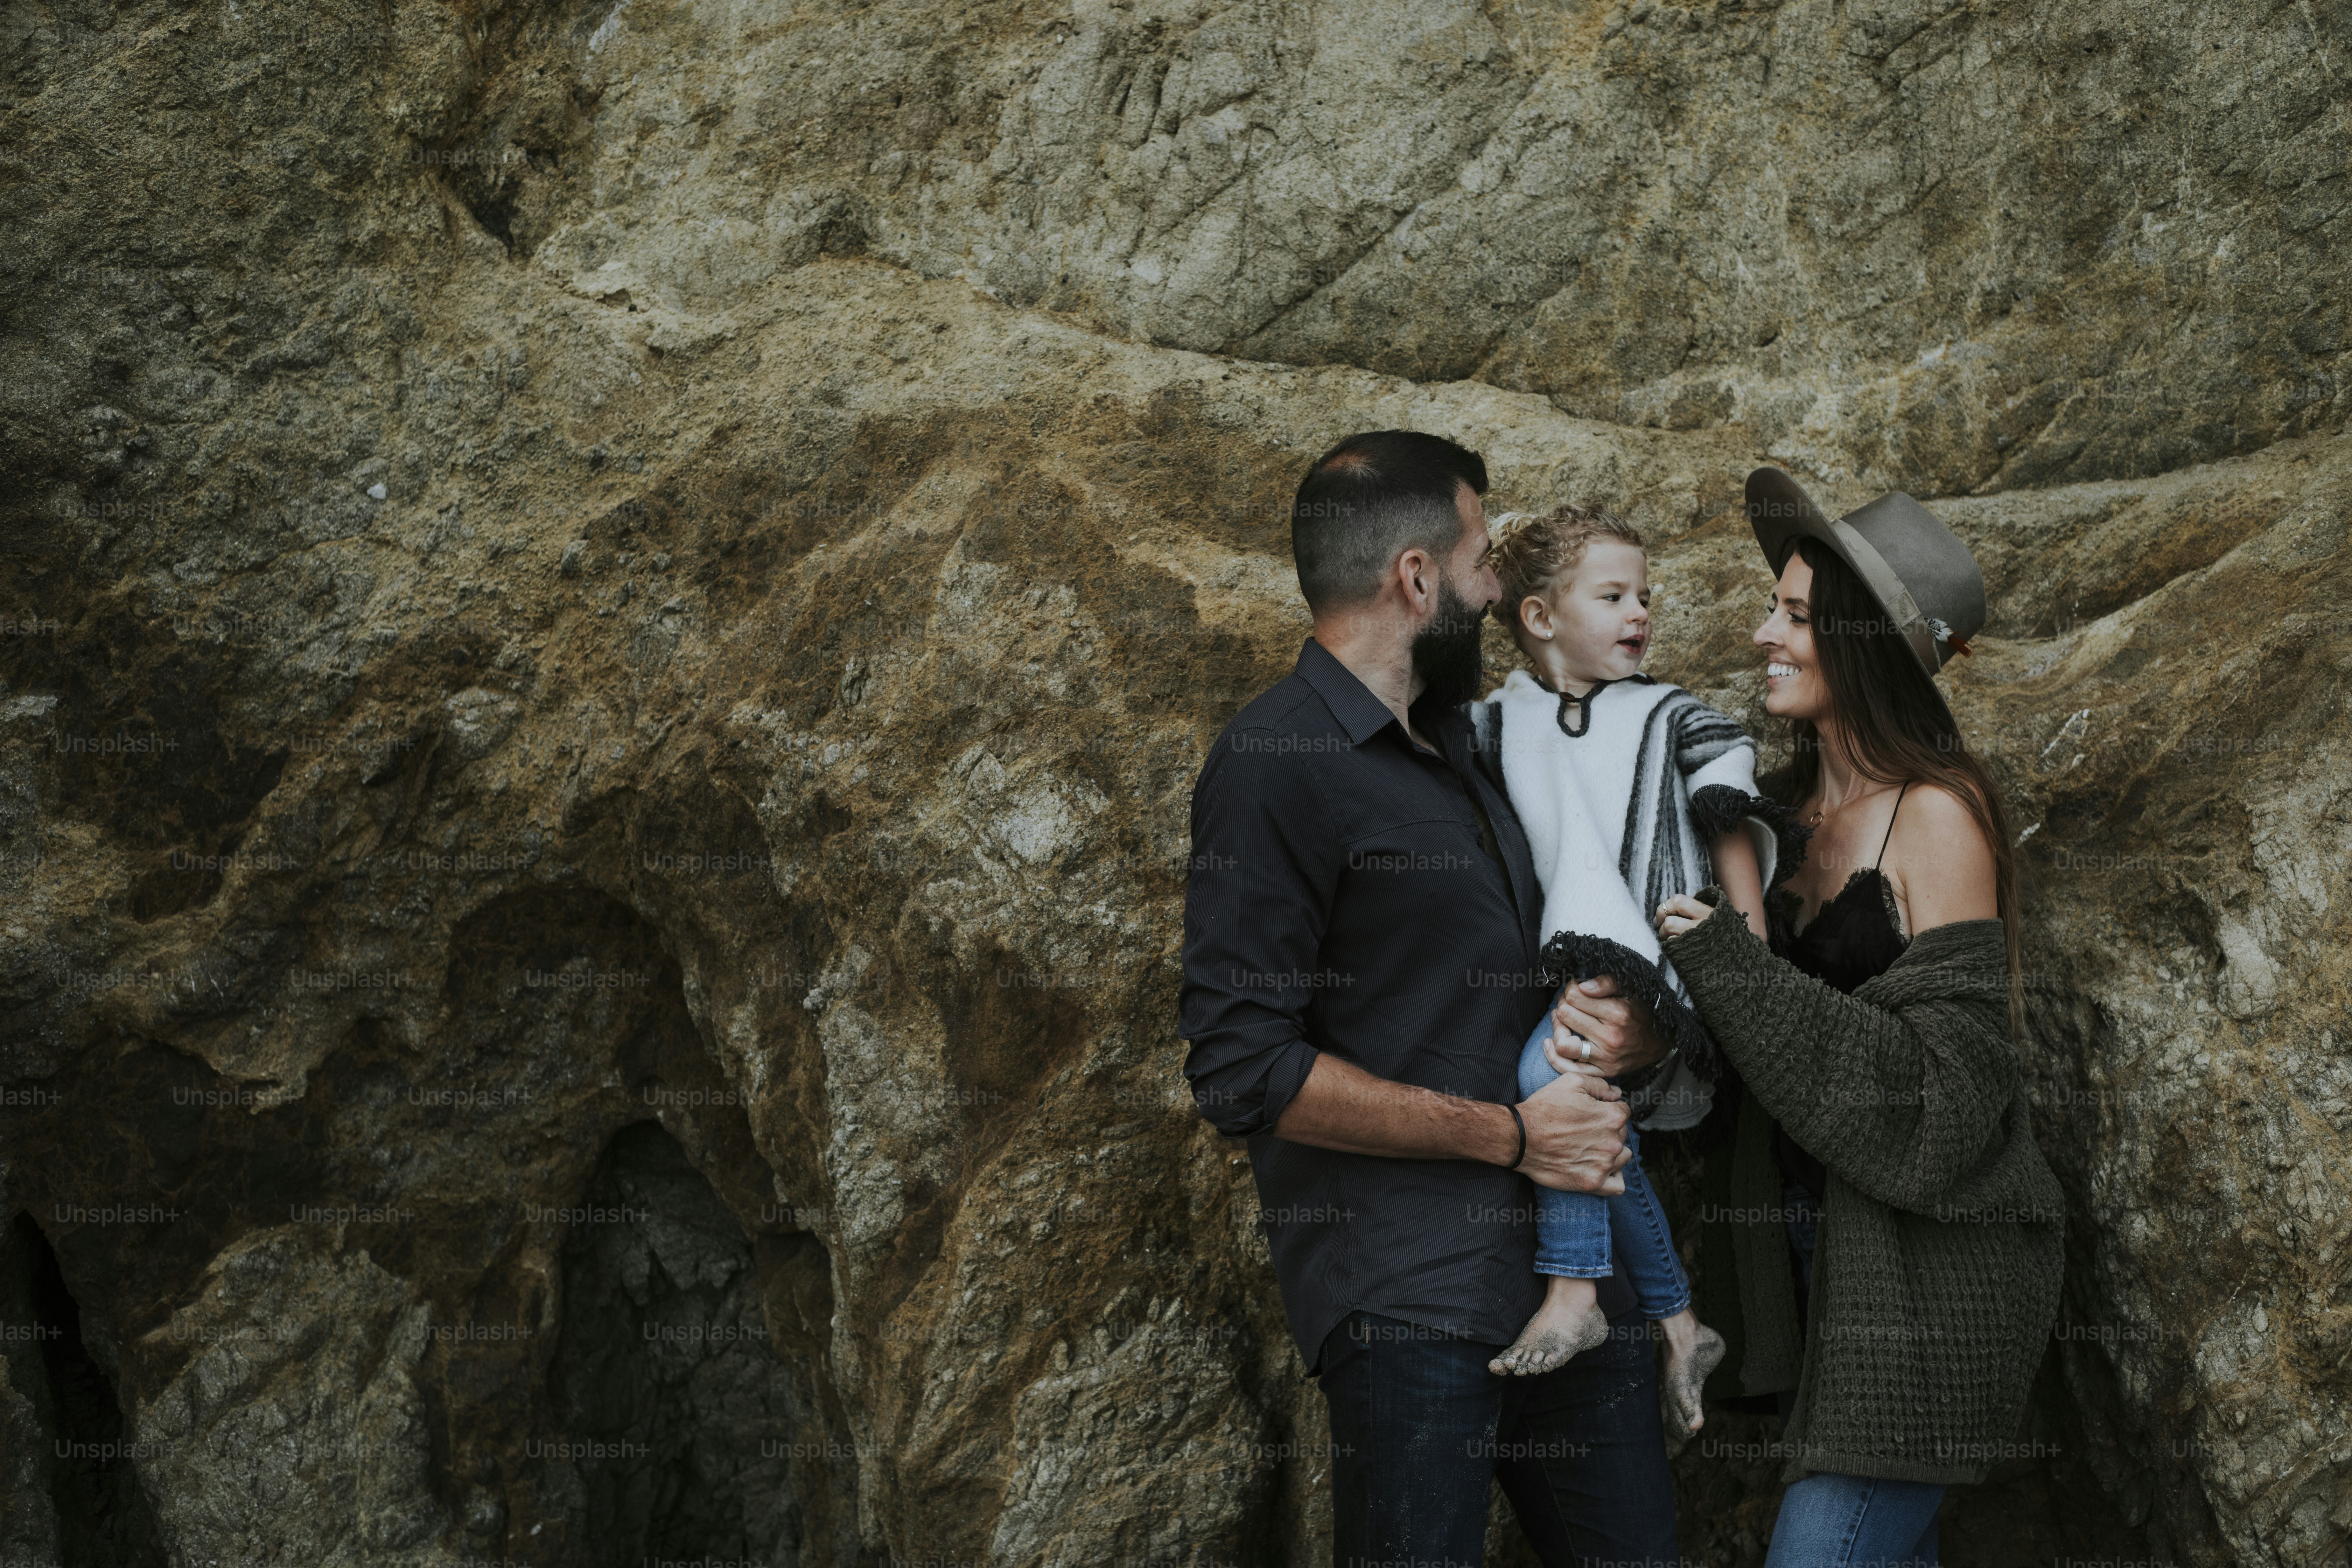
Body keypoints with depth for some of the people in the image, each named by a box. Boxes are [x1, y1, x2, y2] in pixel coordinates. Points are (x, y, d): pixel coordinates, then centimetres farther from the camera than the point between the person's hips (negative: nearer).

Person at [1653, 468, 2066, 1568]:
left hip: (1924, 1265, -8)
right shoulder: (1806, 807, 8)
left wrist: (1727, 966, -21)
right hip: (1821, 1250, 8)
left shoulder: (1937, 816, -15)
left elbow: (1945, 1084, -21)